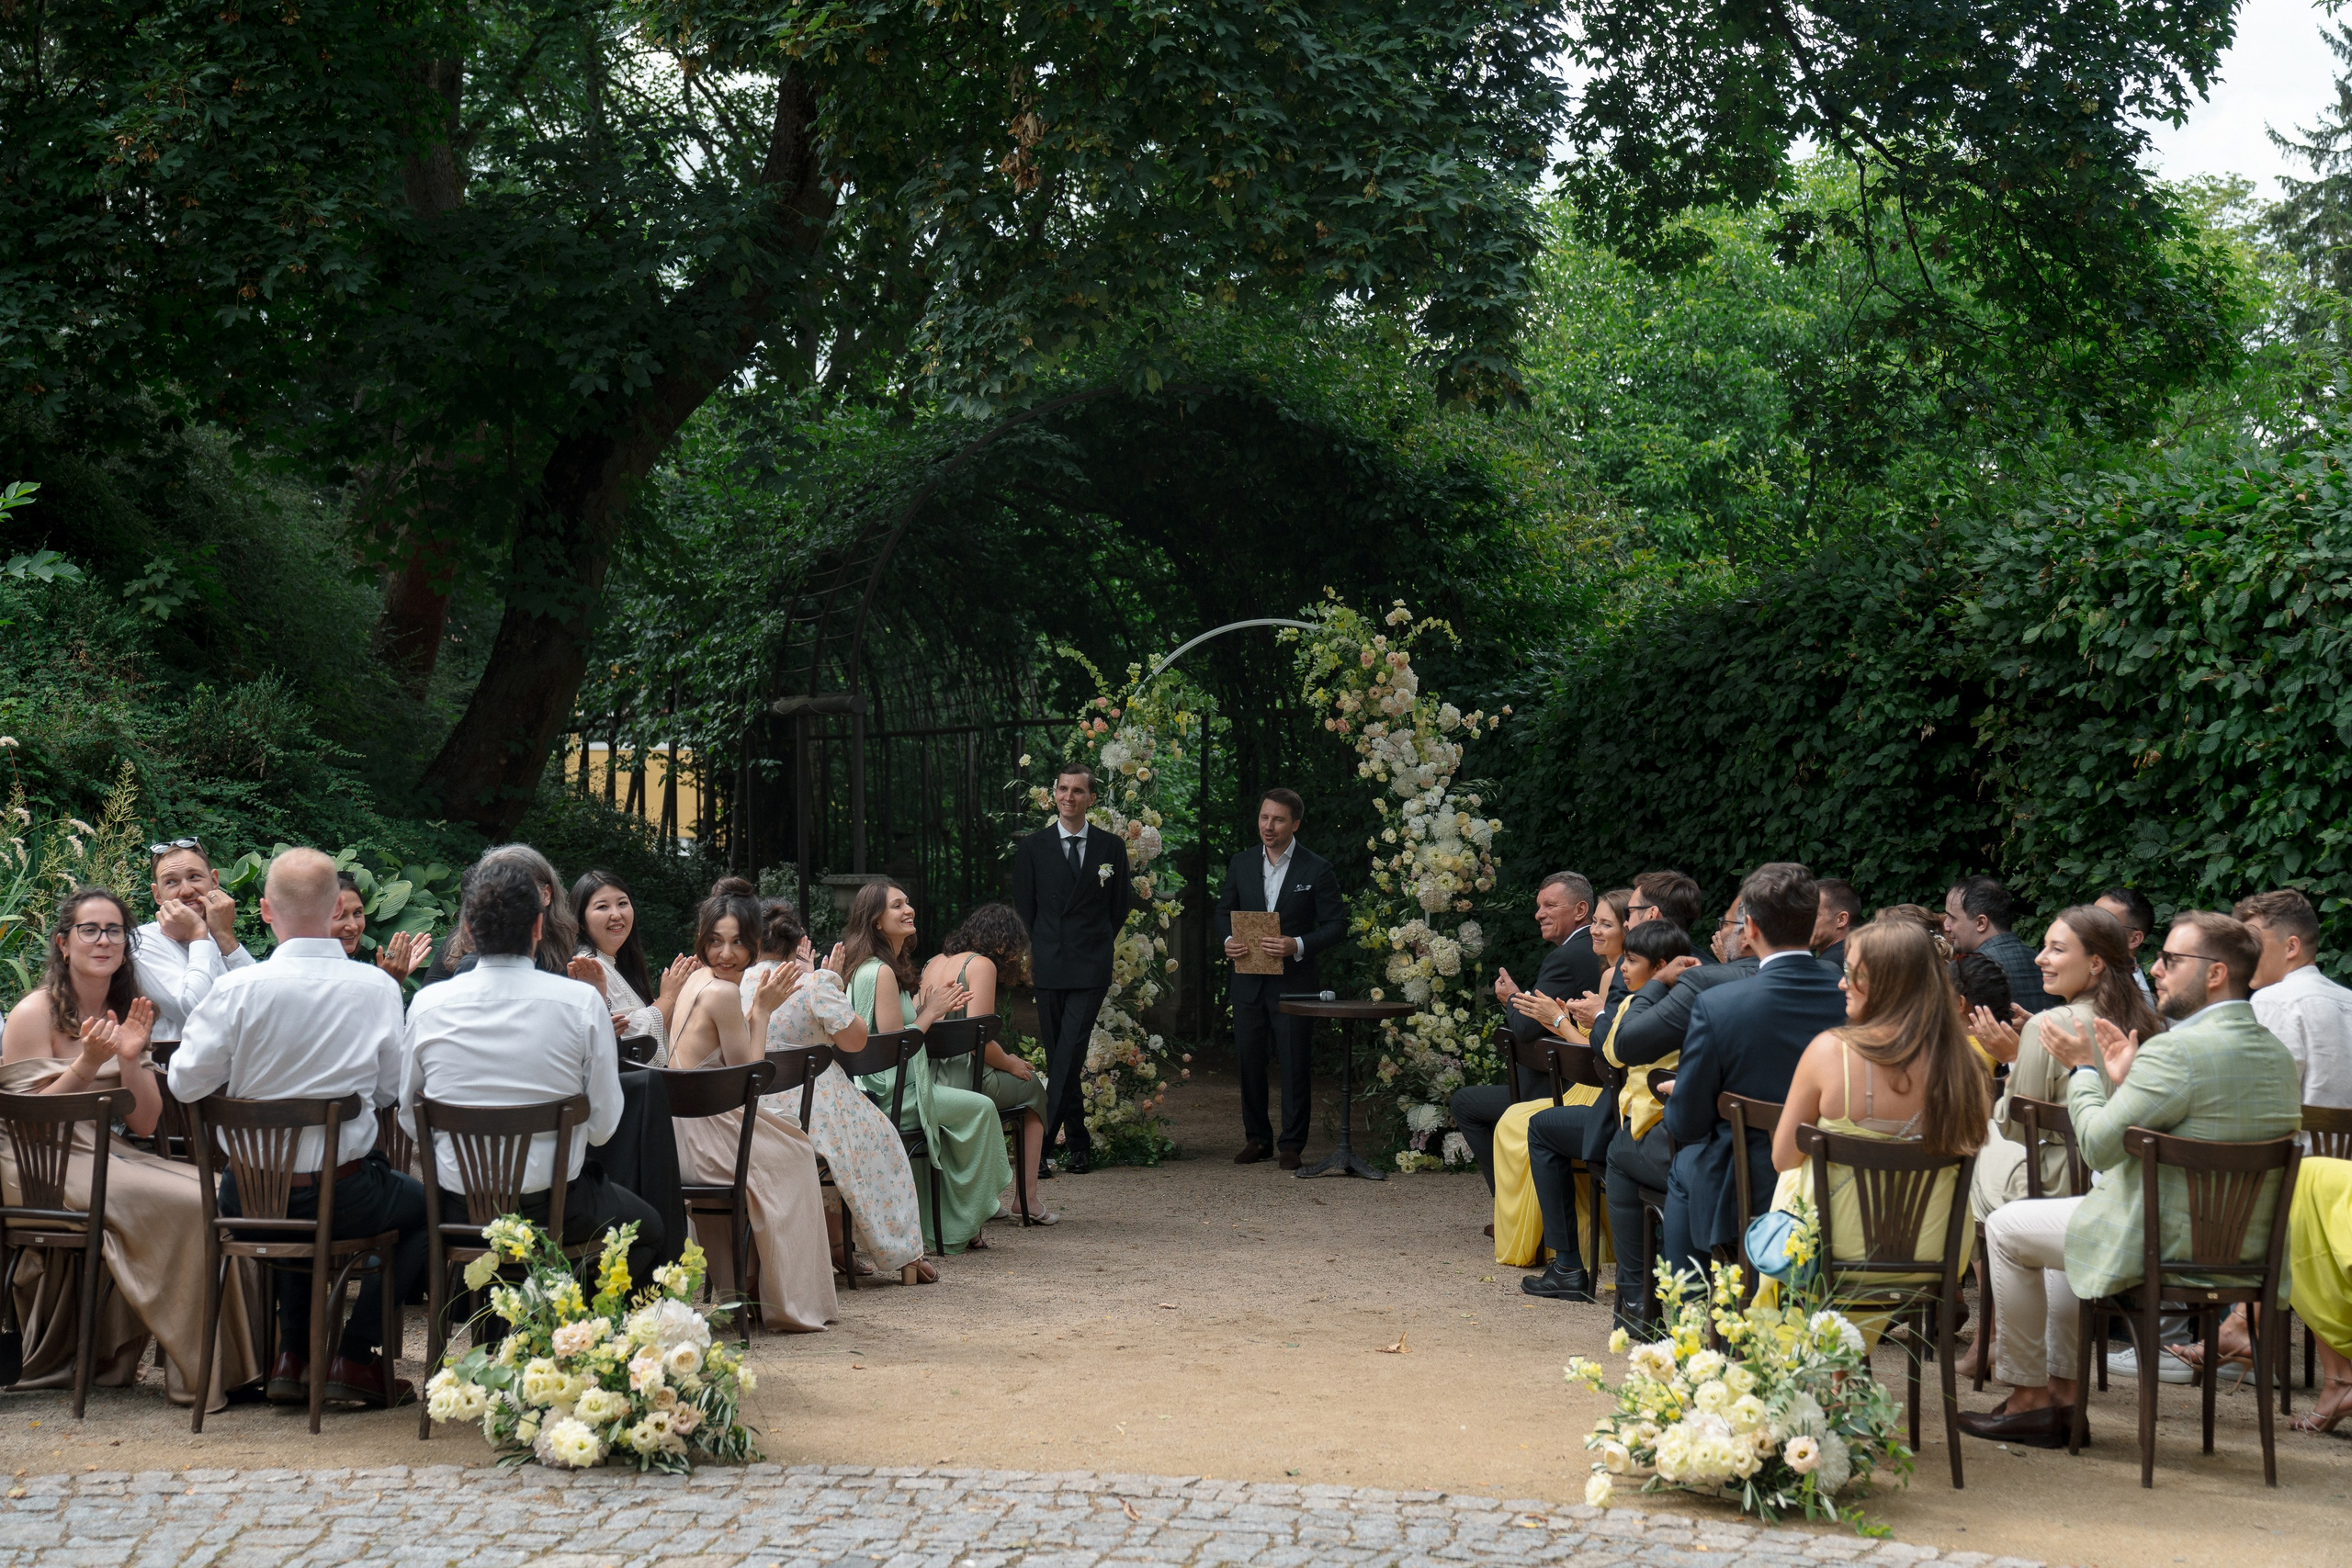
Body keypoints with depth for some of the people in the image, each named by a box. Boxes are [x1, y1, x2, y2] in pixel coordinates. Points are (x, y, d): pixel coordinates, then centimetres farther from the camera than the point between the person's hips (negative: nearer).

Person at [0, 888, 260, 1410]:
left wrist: (130, 1058, -7)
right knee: (184, 1206, -27)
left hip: (111, 1159, 7)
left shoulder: (123, 1017, 14)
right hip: (42, 1167, -7)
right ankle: (194, 1372, -16)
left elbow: (145, 1123, 9)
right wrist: (88, 1063, -21)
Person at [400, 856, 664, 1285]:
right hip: (554, 1209, -3)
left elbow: (409, 1118, 4)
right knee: (652, 1229, 25)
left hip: (458, 1212, 3)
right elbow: (603, 1125, -7)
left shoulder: (428, 1004, -6)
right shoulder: (582, 1003, -13)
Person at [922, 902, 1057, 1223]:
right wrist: (1010, 1063, 4)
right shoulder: (981, 965, -8)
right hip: (962, 1081, -8)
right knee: (1030, 1086, 20)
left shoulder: (934, 963, 16)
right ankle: (1028, 1197, 20)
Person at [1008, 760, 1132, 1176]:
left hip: (1091, 967, -2)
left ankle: (1041, 1141, -17)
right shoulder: (1032, 848, 6)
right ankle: (1079, 1141, 16)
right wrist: (1030, 957, 4)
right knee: (1058, 1058, 6)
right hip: (1048, 966, 2)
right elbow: (1023, 909, 9)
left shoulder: (1111, 847, 5)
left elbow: (1121, 905, 13)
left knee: (1070, 1055, -12)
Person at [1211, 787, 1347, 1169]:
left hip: (1293, 981, -4)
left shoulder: (1317, 870, -3)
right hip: (1249, 980, 4)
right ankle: (1256, 1138, 20)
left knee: (1295, 1063, -1)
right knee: (1249, 1061, 7)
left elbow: (1336, 925, -4)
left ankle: (1292, 1144, 8)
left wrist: (1298, 946, -19)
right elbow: (1224, 910, 17)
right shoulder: (1242, 864, 9)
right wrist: (1227, 940, -5)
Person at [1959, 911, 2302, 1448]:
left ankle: (2028, 1397, 17)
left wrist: (2083, 1069, -6)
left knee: (2006, 1227, 9)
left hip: (2169, 1243, -9)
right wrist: (2122, 1079, 10)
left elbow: (2099, 1146, -21)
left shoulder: (2177, 1051, -24)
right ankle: (2063, 1394, 31)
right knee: (2071, 1217, 31)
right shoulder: (2278, 1055, 6)